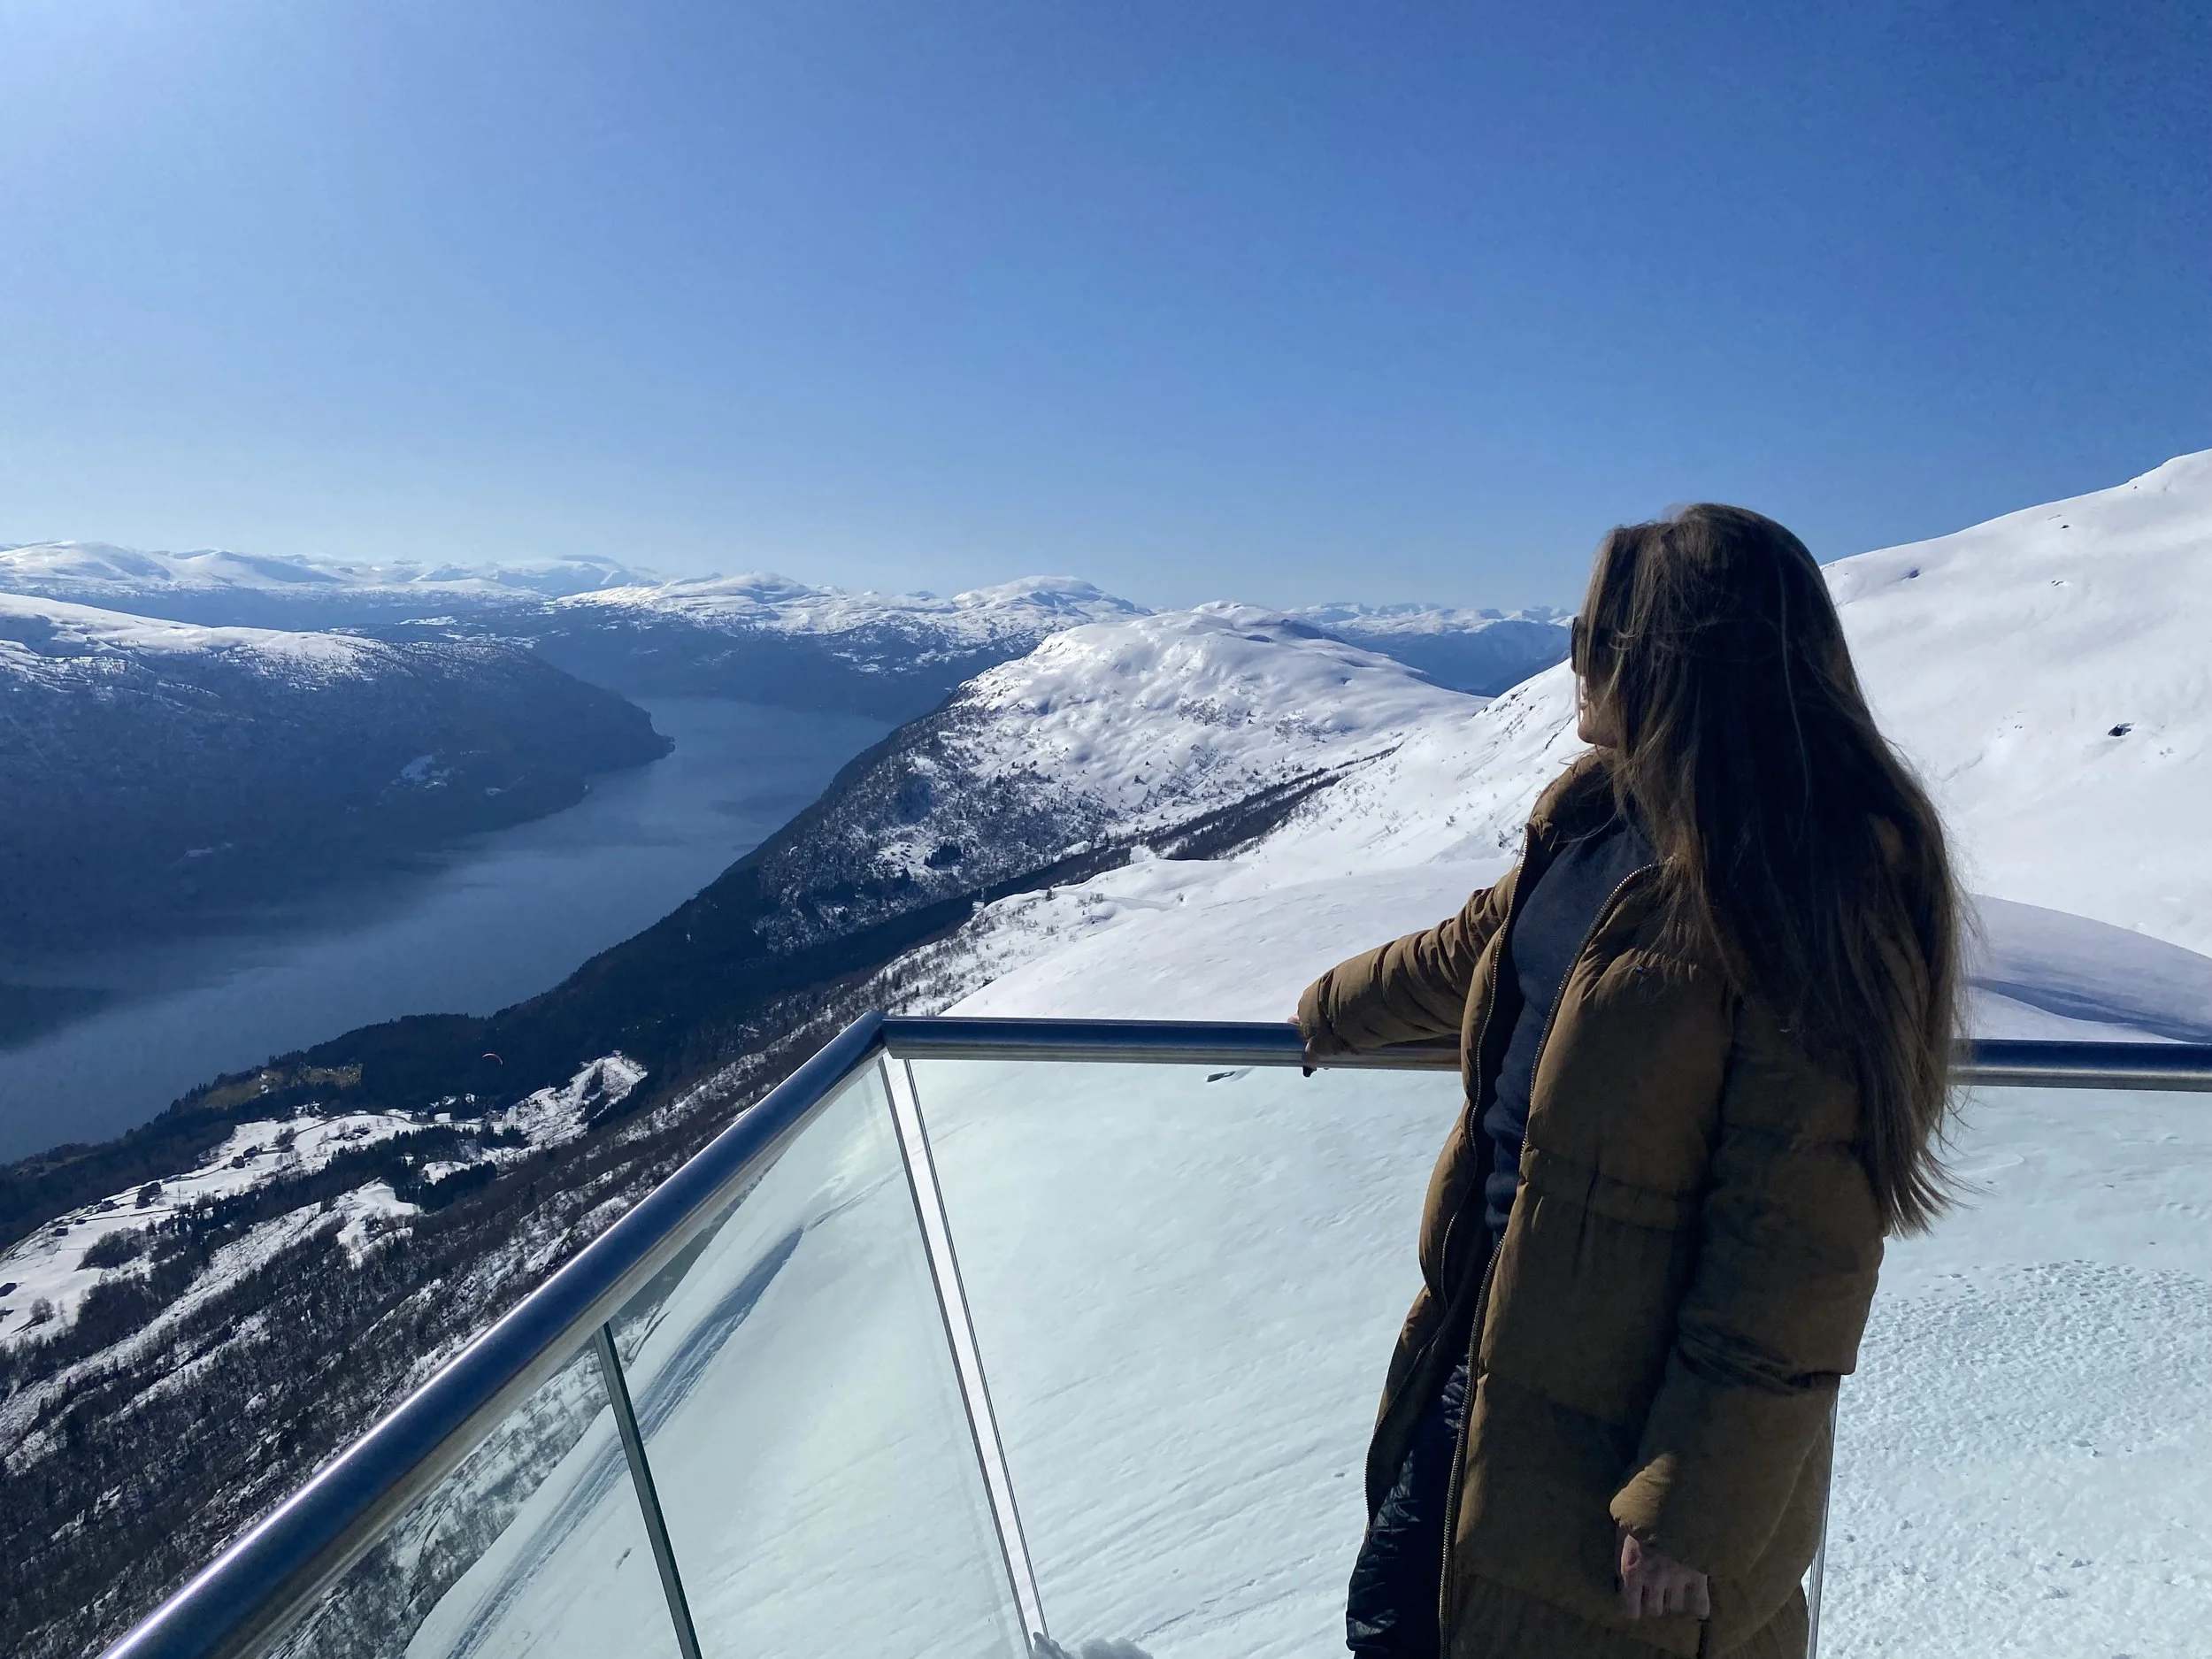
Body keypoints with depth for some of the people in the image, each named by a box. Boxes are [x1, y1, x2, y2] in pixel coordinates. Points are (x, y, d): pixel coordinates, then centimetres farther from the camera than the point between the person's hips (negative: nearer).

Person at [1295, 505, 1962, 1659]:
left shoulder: (1812, 893, -24)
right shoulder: (1595, 818, 1)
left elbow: (1800, 1239, -23)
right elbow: (1474, 952, 19)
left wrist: (1693, 1510, -18)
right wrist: (1331, 1011, 35)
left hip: (1642, 1410, -8)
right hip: (1492, 1335, 8)